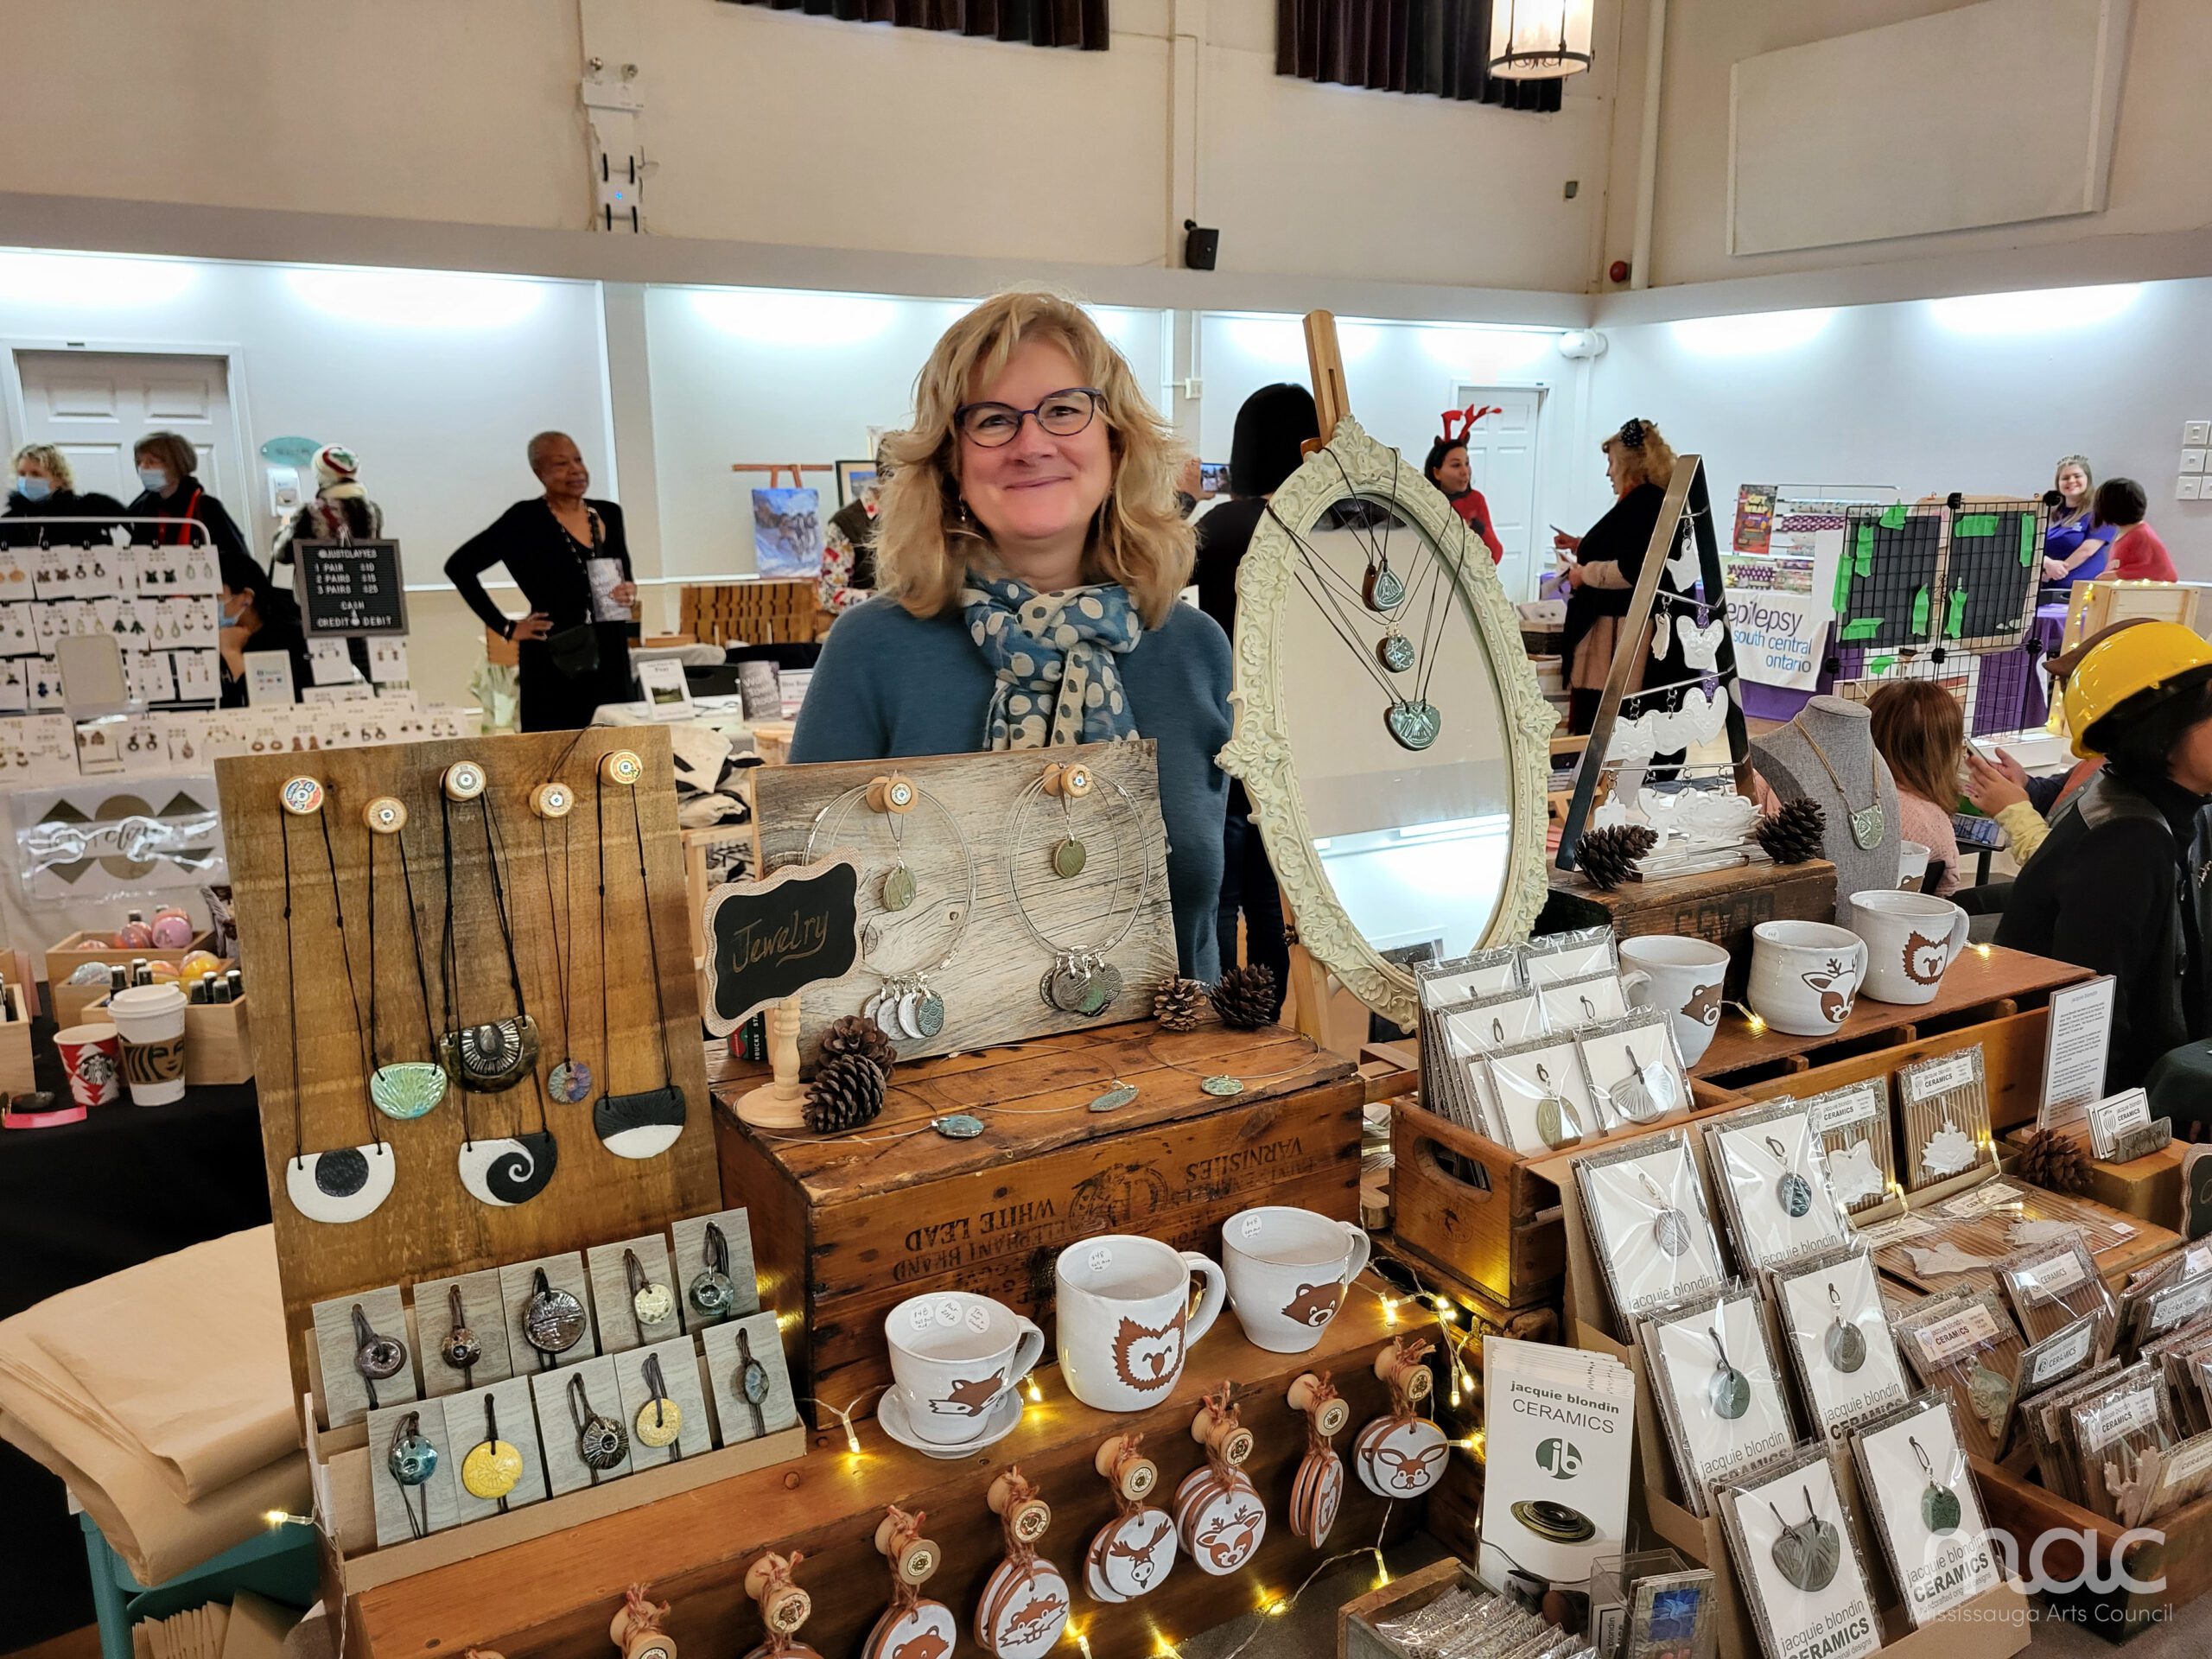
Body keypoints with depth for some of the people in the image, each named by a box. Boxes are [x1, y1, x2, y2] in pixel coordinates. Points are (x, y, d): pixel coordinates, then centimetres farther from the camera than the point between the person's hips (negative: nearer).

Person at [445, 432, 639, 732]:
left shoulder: (609, 514, 11)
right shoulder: (526, 518, -6)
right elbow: (459, 566, -7)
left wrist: (631, 591, 1)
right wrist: (506, 627, -8)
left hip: (611, 657, 6)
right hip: (556, 662, -5)